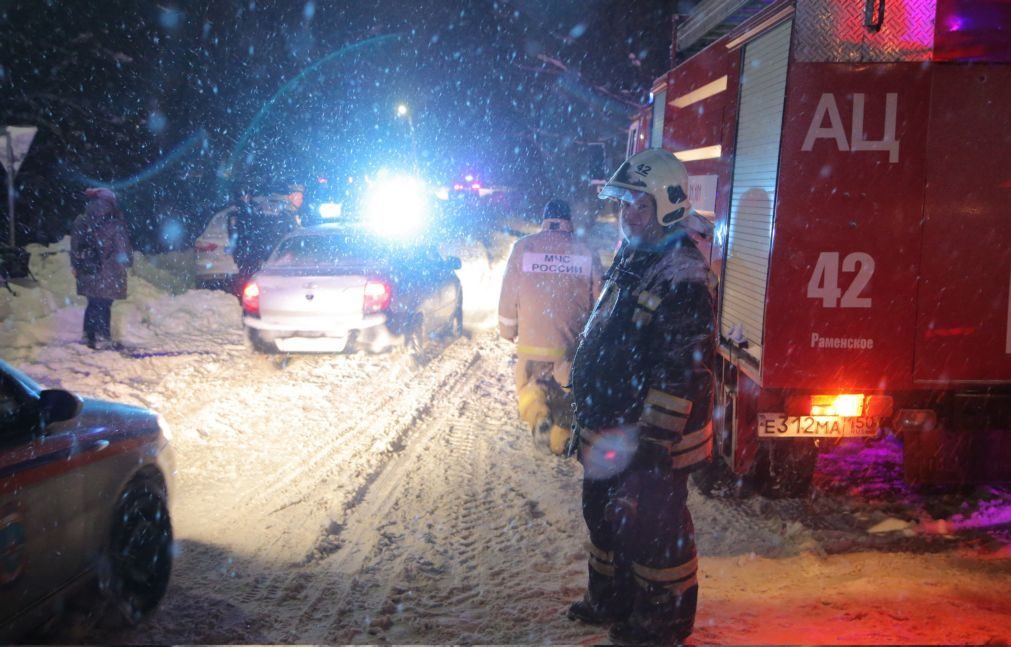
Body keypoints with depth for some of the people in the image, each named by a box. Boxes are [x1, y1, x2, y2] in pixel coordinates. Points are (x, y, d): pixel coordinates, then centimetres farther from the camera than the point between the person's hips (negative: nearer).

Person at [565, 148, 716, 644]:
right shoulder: (630, 260, 12)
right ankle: (610, 600, 39)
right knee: (604, 514, 20)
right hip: (607, 431, 10)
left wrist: (652, 441, -24)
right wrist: (587, 418, 21)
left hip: (649, 437, -10)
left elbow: (680, 373, -24)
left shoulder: (683, 278, -20)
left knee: (652, 527, 4)